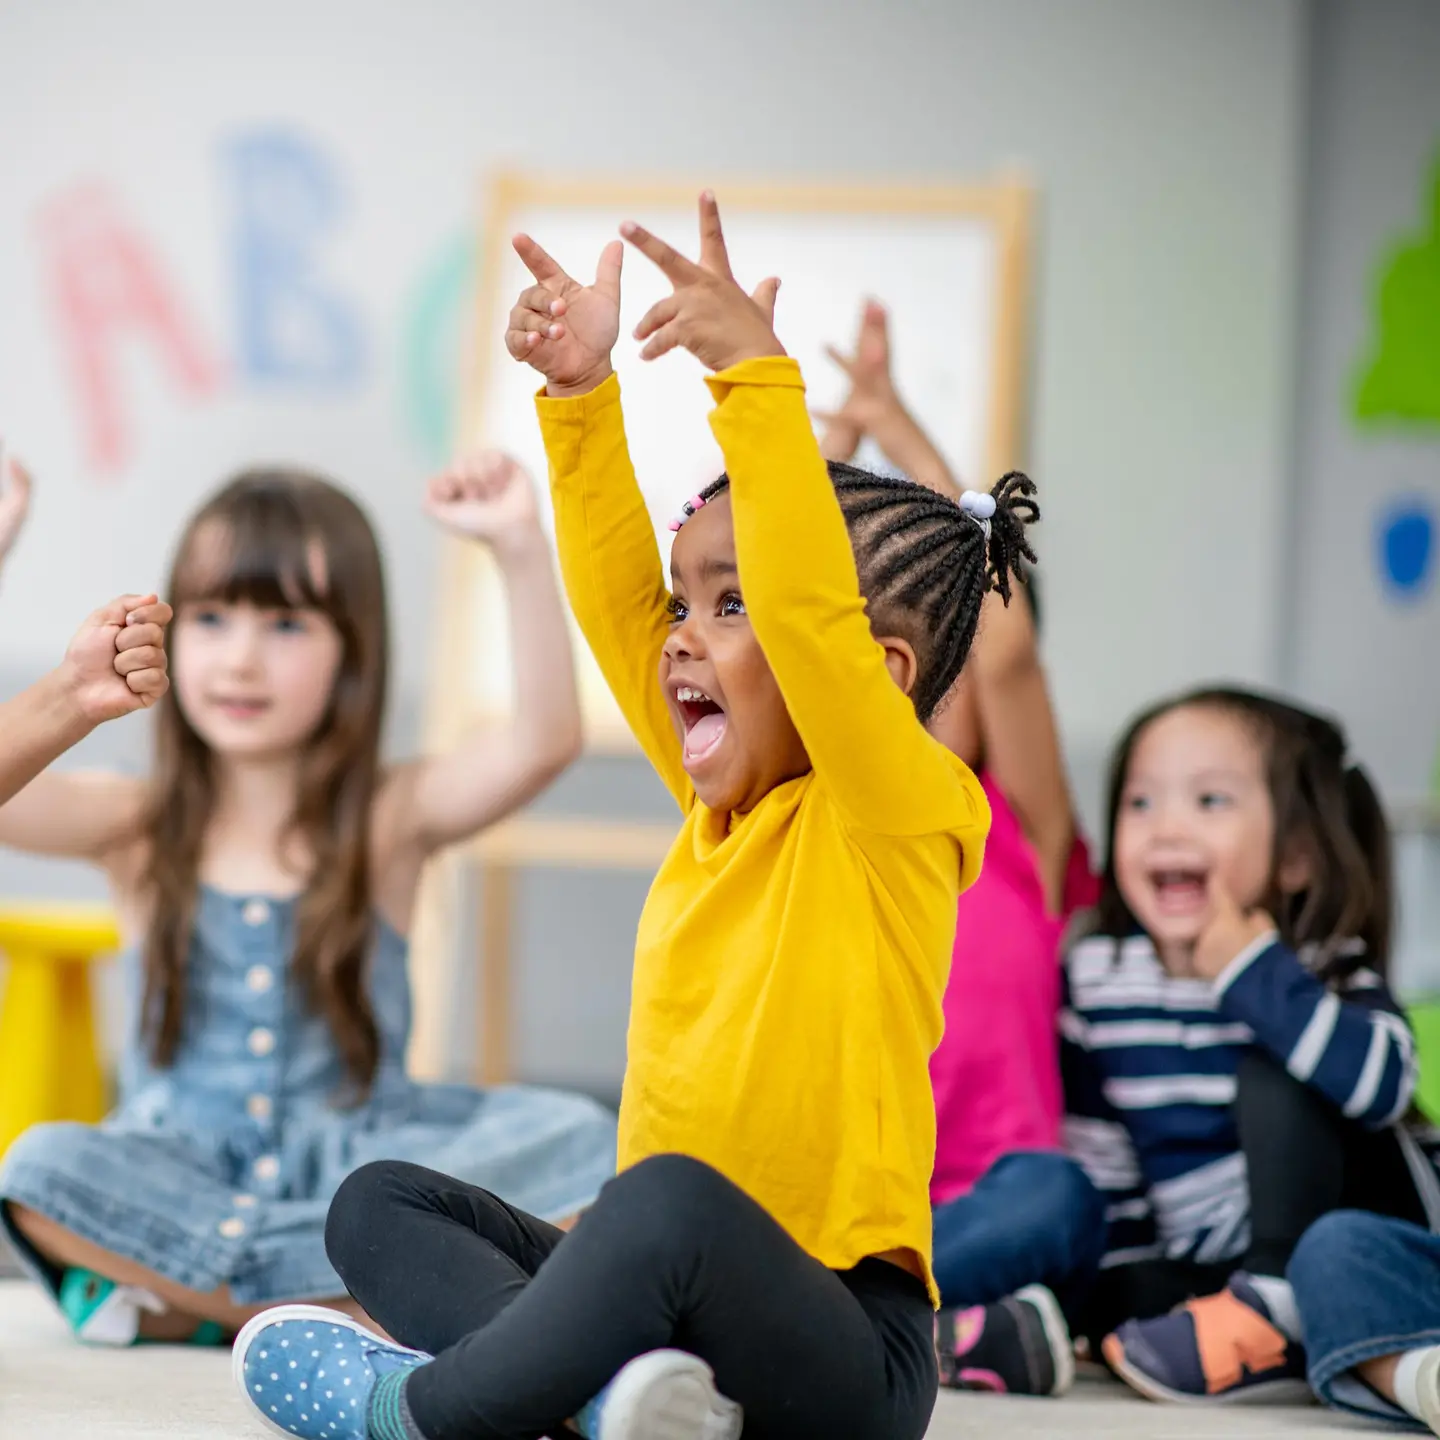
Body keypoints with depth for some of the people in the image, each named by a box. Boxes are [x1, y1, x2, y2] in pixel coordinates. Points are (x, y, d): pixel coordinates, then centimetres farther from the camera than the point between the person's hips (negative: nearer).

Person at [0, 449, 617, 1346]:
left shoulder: (388, 821, 3)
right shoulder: (139, 829, 5)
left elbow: (545, 740, -13)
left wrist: (521, 547, -24)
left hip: (356, 1172, 1)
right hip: (180, 1177, 0)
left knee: (576, 1140, -25)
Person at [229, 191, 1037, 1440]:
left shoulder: (902, 813, -10)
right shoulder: (726, 802, 12)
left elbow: (810, 608, -25)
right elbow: (615, 597, 11)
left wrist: (757, 375, -29)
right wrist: (581, 394, 4)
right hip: (666, 1279, 9)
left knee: (672, 1200, -39)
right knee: (379, 1206, 10)